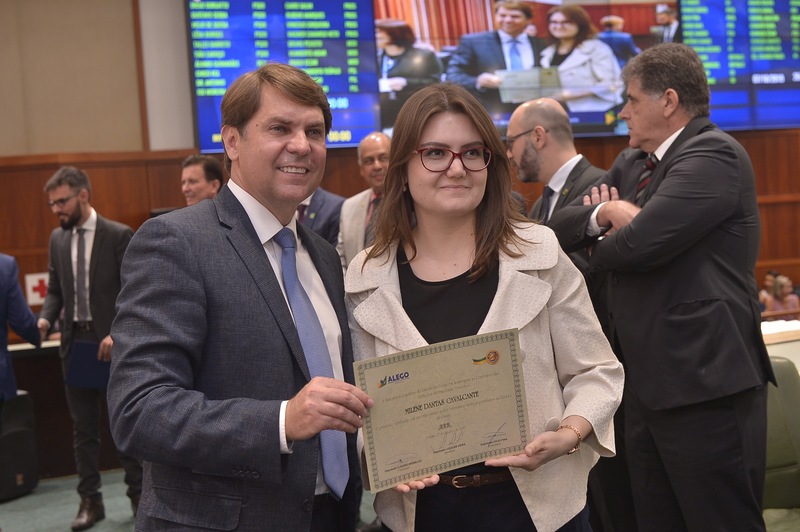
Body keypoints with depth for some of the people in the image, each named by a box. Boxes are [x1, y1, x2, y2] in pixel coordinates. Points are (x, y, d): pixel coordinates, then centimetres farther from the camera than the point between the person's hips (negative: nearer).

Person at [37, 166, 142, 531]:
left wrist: (117, 334, -19)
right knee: (83, 426, 9)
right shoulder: (57, 239, 8)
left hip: (111, 341, -4)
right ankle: (90, 500, 17)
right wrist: (44, 319, -7)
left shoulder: (118, 235, -7)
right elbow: (55, 290, 13)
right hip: (74, 340, 5)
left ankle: (137, 493, 18)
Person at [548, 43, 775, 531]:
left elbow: (640, 241, -23)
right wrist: (602, 213, -9)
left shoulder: (714, 154, -12)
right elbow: (560, 226, 12)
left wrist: (600, 245, -1)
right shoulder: (631, 164, 16)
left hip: (705, 385, -9)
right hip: (647, 382, 9)